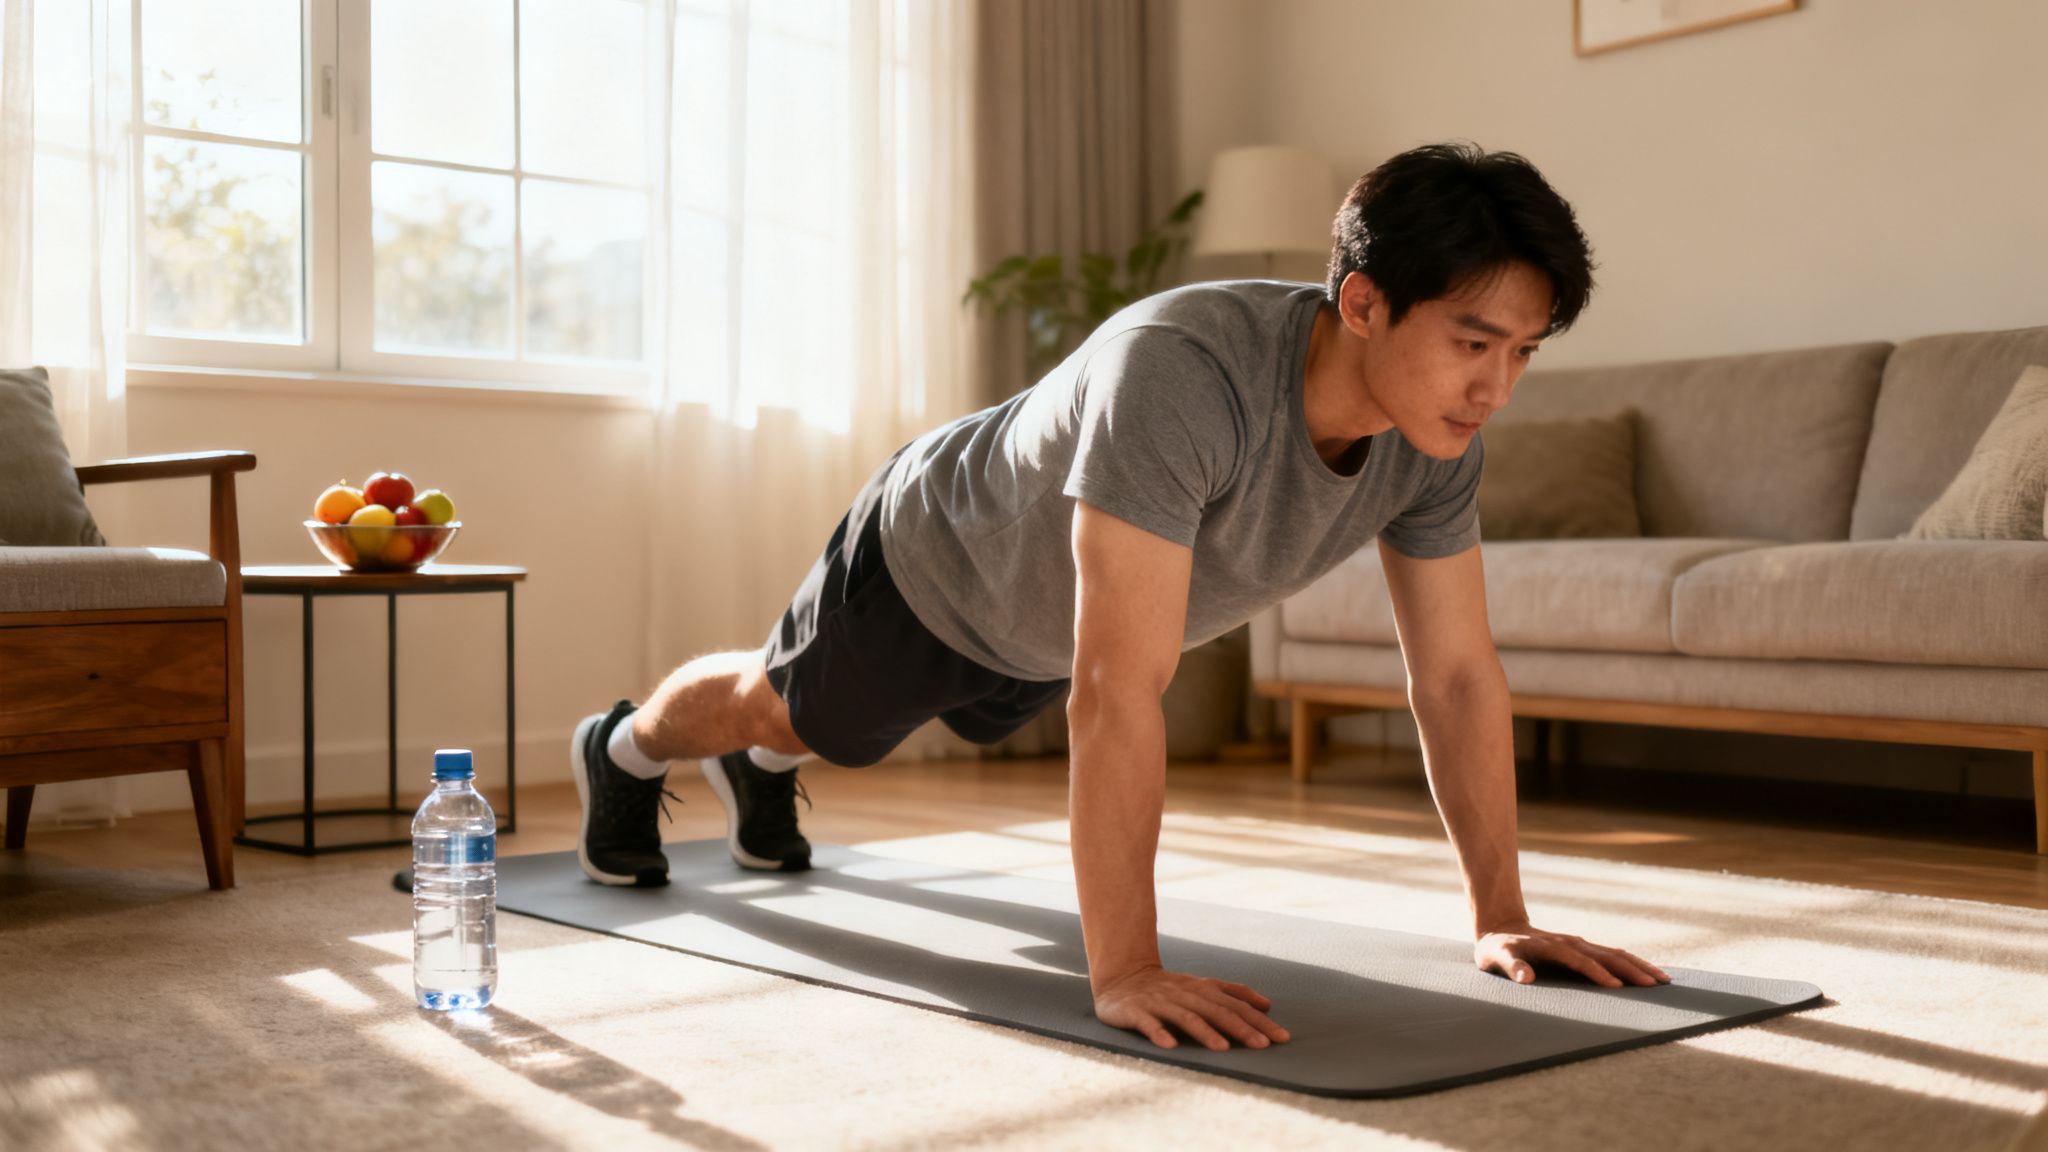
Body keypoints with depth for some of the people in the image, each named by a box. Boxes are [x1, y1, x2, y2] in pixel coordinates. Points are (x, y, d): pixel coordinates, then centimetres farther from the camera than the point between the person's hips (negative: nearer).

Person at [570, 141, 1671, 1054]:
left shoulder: (1438, 431, -27)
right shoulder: (1179, 375, -49)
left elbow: (1457, 675, -18)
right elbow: (1119, 692, -52)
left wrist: (1500, 915, -18)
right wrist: (1125, 973, -51)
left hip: (1044, 614, 6)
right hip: (936, 555, -6)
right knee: (777, 705, 24)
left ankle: (758, 771, 68)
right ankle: (622, 750, 58)